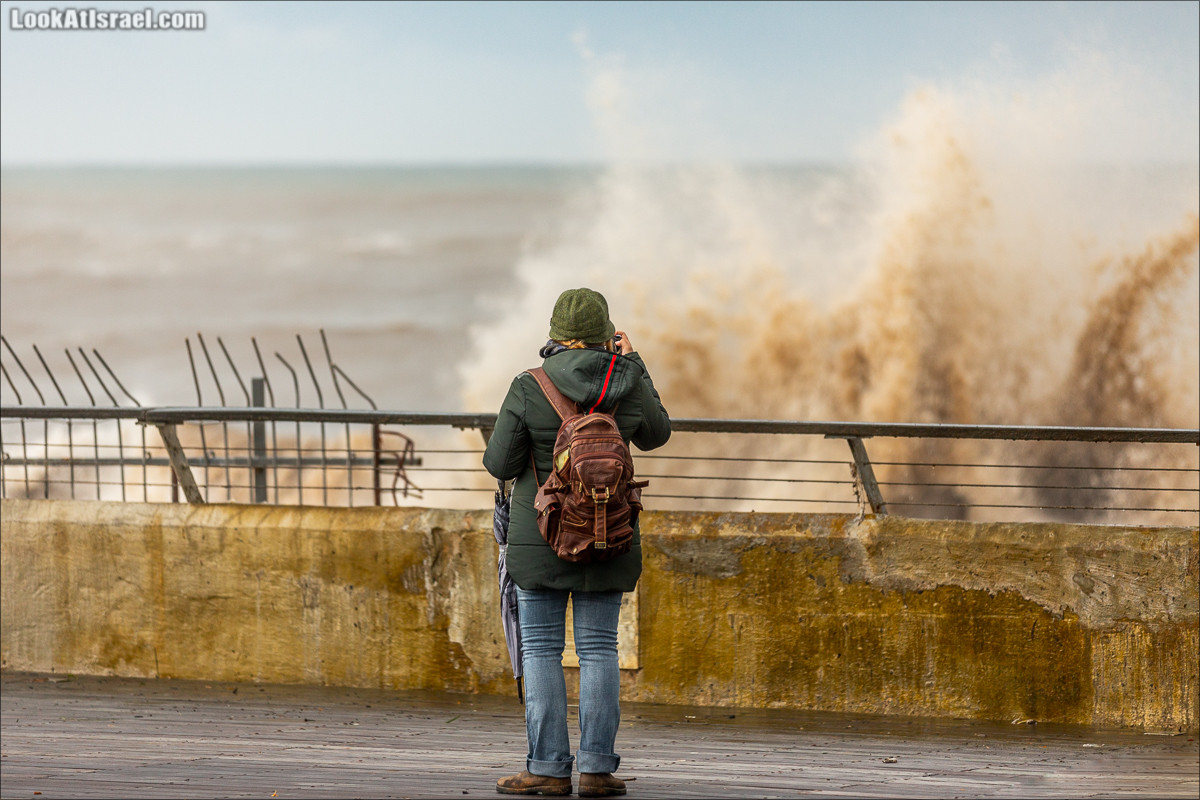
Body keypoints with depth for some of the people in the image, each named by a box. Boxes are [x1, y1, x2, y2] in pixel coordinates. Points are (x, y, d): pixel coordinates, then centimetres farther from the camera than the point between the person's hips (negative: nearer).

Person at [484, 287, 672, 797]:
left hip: (541, 536, -2)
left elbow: (500, 464, -7)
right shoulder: (628, 386, -3)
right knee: (598, 648, 5)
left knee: (542, 648, 2)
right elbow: (656, 435, 17)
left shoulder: (529, 390, -11)